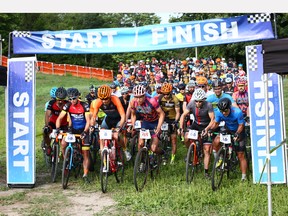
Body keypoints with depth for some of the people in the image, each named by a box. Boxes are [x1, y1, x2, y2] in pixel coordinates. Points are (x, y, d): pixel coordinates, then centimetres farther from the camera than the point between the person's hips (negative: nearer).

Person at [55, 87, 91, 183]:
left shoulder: (84, 105, -17)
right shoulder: (68, 105, -9)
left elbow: (88, 120, -19)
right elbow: (60, 118, -11)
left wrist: (85, 131, -33)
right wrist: (57, 129, -28)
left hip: (83, 130, -2)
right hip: (73, 129, 2)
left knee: (85, 154, -3)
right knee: (63, 144, -24)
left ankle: (85, 175, 6)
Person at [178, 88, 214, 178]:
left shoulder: (208, 105, -25)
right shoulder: (191, 104, -17)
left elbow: (212, 119, -28)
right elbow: (183, 115, -17)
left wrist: (207, 129, -44)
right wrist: (181, 127, -30)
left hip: (206, 127, -3)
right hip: (195, 125, 3)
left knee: (207, 150, -6)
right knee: (186, 138, -25)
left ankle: (206, 171, 4)